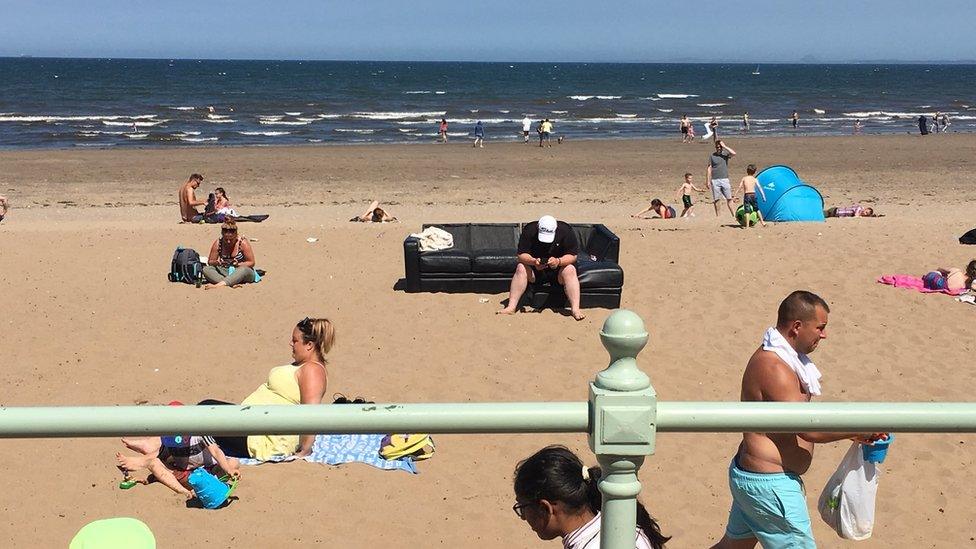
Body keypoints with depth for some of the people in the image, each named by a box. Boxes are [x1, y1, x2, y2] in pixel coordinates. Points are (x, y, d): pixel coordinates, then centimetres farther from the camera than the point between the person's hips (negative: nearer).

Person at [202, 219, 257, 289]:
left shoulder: (243, 243, -12)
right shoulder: (217, 243, -4)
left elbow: (251, 263, -8)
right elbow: (210, 262, 4)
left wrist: (238, 265, -25)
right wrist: (216, 263, -19)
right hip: (224, 273, 4)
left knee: (244, 270, -39)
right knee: (206, 269, -22)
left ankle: (220, 284, -51)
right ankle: (232, 283, -42)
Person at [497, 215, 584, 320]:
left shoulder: (566, 231, -16)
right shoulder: (529, 230, -15)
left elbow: (572, 256, -15)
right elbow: (521, 254, -15)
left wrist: (558, 261, -35)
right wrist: (533, 261, -36)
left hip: (558, 269, -1)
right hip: (535, 268, 1)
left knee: (570, 270, -32)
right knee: (521, 268, -27)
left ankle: (575, 309, -37)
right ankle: (511, 307, -31)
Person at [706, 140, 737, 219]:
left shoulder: (725, 154, 5)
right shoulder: (712, 155, 5)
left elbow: (734, 153, -16)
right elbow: (709, 168, 4)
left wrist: (724, 147, -13)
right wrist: (708, 180, -1)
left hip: (725, 179, 0)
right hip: (715, 180, 0)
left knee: (729, 199, -1)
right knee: (717, 199, 1)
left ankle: (734, 215, 2)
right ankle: (717, 216, 8)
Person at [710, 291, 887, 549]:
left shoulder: (774, 356, 9)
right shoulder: (774, 369, -25)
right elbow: (809, 429, -27)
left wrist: (851, 433, 8)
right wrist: (862, 428, -18)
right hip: (770, 485, -10)